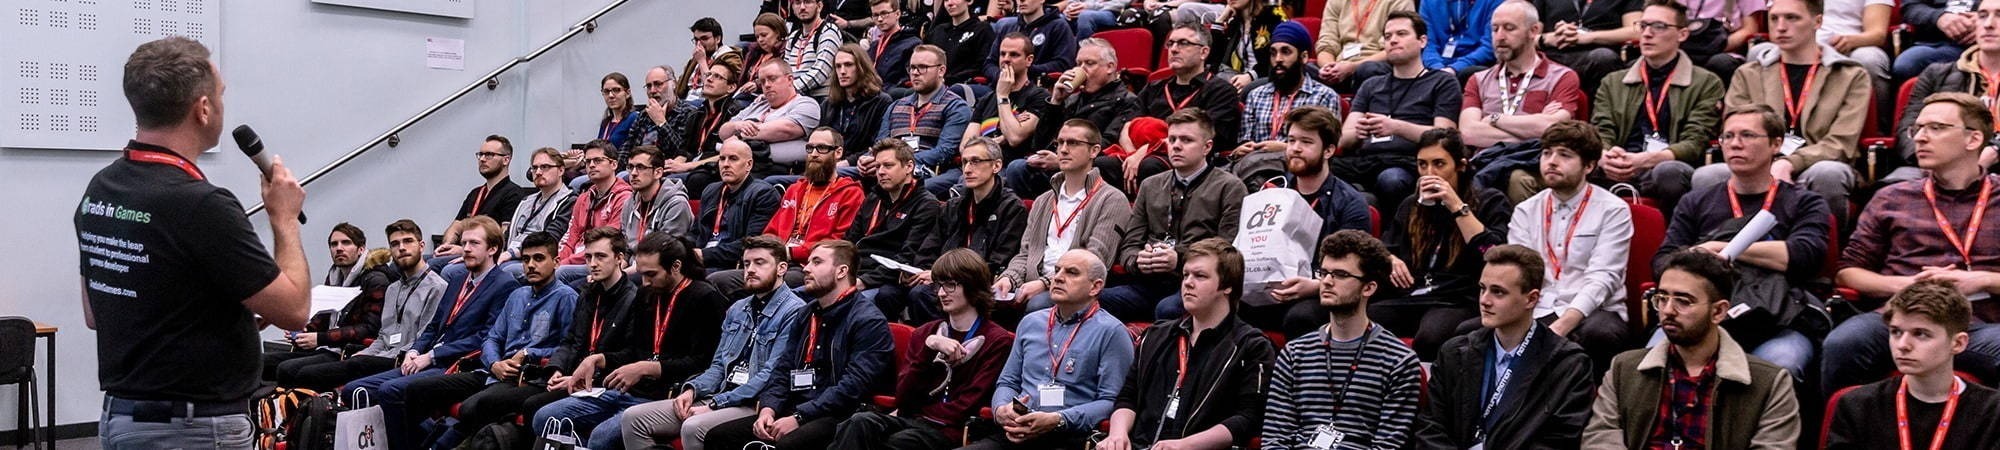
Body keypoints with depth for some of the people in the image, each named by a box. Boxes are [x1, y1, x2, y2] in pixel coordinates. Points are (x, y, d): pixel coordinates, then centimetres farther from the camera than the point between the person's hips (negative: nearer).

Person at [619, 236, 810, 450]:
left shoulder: (793, 312, -8)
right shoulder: (737, 309, 20)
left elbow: (773, 376, -17)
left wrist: (716, 404, -17)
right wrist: (692, 389, 0)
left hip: (755, 405, -8)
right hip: (719, 397, 9)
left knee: (693, 428, -36)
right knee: (633, 418, -4)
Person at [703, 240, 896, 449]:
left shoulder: (869, 322, -6)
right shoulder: (807, 314, 22)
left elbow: (853, 387, -17)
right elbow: (783, 370, 18)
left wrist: (799, 418, -20)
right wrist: (768, 409, -2)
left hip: (838, 418, -8)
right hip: (795, 411, 8)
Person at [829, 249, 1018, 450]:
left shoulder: (997, 341, 5)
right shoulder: (924, 334, 21)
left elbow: (969, 404, -3)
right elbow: (903, 396, 6)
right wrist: (929, 346, -7)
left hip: (949, 430, -4)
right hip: (909, 419, 5)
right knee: (860, 422, -29)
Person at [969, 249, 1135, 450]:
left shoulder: (1111, 332, 1)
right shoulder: (1030, 322, 21)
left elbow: (1112, 401, -7)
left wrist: (1058, 420, -18)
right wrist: (1001, 409, 1)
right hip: (1016, 433, 6)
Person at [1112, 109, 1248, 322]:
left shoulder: (1229, 187, 7)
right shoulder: (1150, 185, 23)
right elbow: (1128, 246, 20)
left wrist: (1181, 260, -15)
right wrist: (1138, 261, -4)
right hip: (1150, 283, 4)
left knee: (1168, 309, -38)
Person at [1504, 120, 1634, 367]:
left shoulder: (1613, 211, 1)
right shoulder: (1525, 212, 14)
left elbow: (1601, 279, -11)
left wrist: (1560, 328, -26)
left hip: (1591, 314, -3)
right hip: (1536, 314, 3)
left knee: (1600, 334, -39)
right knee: (1467, 330, -22)